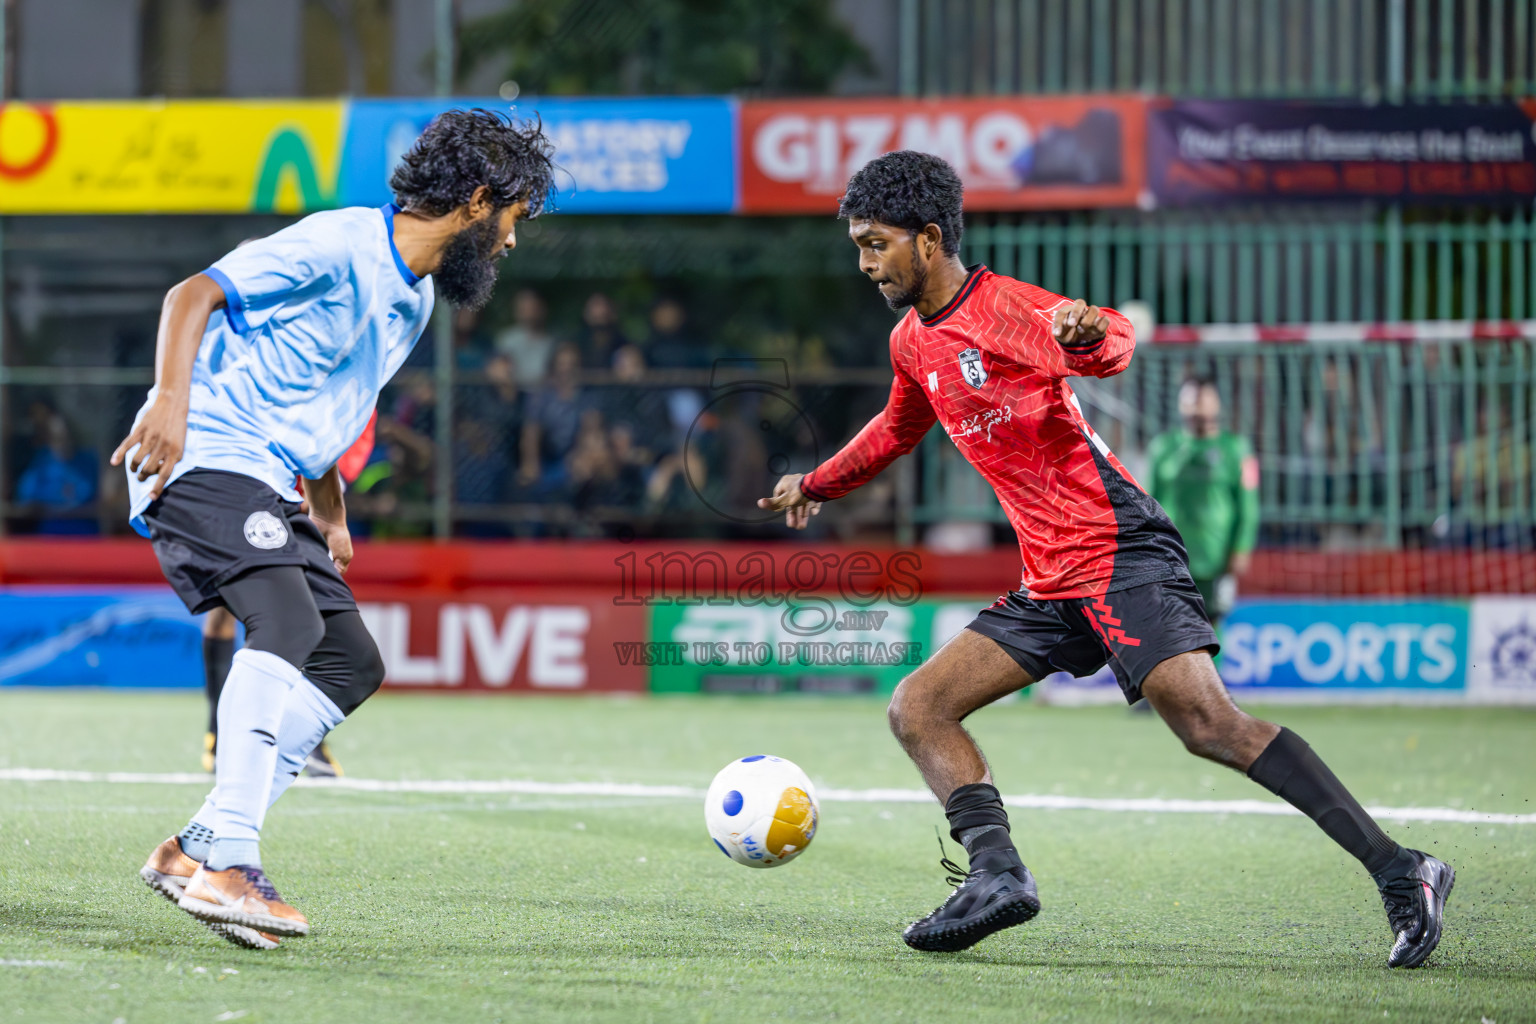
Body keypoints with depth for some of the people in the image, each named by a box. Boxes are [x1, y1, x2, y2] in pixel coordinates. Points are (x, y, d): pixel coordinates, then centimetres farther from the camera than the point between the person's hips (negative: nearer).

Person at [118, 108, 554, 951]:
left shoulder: (414, 299, 18)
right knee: (287, 620, -29)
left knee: (351, 664, 8)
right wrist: (171, 400, -31)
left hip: (269, 484, 10)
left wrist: (328, 507, 29)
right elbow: (194, 295, -17)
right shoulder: (338, 245, -12)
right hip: (206, 459, -10)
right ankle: (227, 868, -37)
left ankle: (195, 851, 5)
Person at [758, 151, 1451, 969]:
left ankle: (1397, 871, -22)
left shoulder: (1004, 306, -9)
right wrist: (817, 484, 43)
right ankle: (995, 873, -14)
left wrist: (1089, 333, -51)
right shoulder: (912, 342, 17)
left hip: (1120, 554, -9)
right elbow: (900, 428, 40)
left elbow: (1112, 350, -29)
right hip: (1050, 586, 9)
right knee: (916, 709, 1)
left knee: (1209, 723, -22)